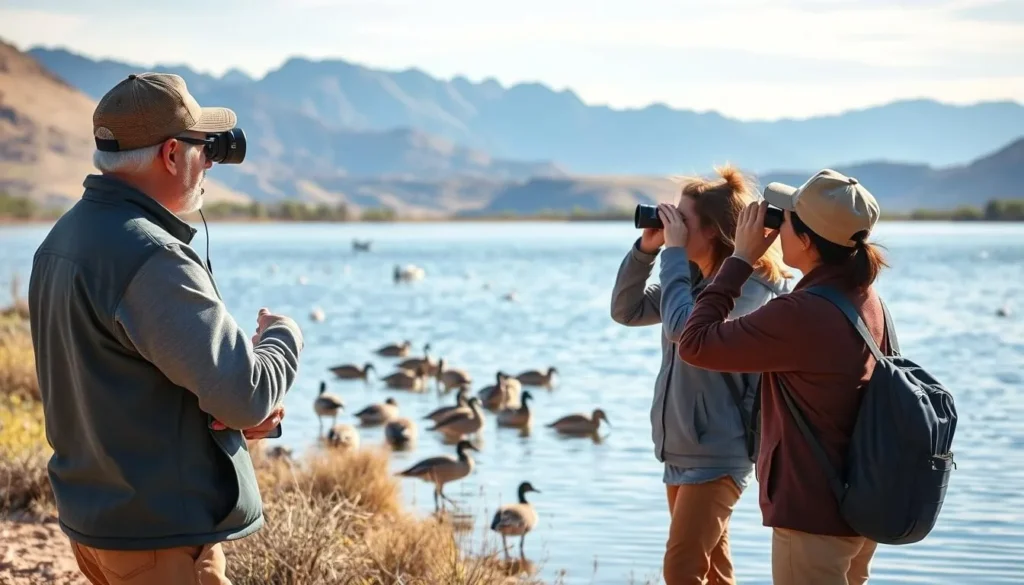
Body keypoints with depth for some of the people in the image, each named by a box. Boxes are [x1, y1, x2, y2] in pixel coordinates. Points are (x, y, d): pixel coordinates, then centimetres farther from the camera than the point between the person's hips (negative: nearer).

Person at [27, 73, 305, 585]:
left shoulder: (63, 237, 7)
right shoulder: (149, 259, -24)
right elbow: (246, 397, -25)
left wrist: (244, 405, 0)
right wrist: (282, 334, -4)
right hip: (160, 536, -9)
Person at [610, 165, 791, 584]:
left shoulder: (750, 286, -17)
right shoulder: (693, 278, 8)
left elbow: (684, 327, -30)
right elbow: (626, 310, 12)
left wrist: (673, 251, -20)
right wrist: (645, 248, -1)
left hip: (718, 453, -9)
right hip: (682, 447, 9)